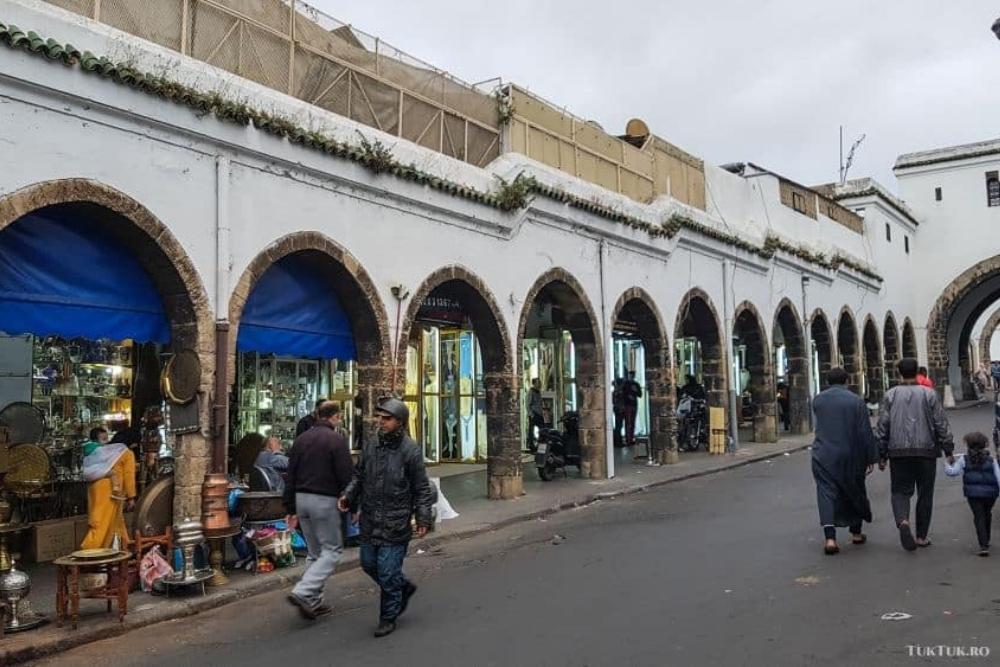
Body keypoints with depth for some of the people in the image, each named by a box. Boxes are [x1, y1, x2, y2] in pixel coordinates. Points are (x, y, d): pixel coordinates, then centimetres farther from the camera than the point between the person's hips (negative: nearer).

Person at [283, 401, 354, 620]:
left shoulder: (301, 439, 11)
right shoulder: (337, 440, -10)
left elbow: (290, 477, 12)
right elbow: (347, 477, -13)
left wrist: (291, 509, 17)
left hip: (301, 498, 7)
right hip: (325, 501, -7)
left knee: (314, 552, 16)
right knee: (332, 550, 2)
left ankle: (314, 602, 17)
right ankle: (302, 593, -12)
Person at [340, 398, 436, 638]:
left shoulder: (411, 450, -10)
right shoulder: (371, 447, 5)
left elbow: (421, 489, -7)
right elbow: (359, 476, 16)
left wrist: (423, 518, -11)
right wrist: (348, 495, -1)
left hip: (395, 525, -6)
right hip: (370, 521, 6)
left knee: (388, 572, 0)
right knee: (369, 564, 16)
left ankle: (388, 618, 19)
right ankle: (404, 588, 40)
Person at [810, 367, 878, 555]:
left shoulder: (817, 399, 2)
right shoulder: (856, 401, -5)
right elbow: (866, 432, -6)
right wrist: (871, 458, -2)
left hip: (823, 456, 0)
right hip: (851, 456, 0)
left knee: (826, 493, -3)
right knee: (854, 492, 18)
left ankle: (830, 538, -17)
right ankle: (856, 533, 29)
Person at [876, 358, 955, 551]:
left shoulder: (890, 395, 1)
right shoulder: (929, 394, 0)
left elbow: (882, 427, 1)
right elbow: (941, 424, -1)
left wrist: (881, 455, 6)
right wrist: (948, 451, 6)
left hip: (898, 452, 0)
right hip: (926, 451, 0)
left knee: (900, 491, 7)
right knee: (925, 493, 11)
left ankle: (903, 521, -21)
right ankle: (921, 536, 16)